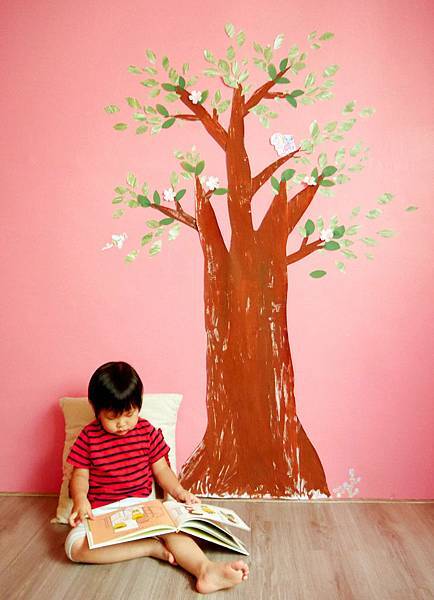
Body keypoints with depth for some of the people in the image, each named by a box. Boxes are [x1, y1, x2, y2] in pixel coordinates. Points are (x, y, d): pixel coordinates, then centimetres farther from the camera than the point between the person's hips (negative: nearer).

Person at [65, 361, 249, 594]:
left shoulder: (147, 431, 1)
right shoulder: (88, 437, -3)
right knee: (75, 546, -28)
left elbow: (161, 469, 6)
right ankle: (152, 547, -24)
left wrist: (179, 492, -11)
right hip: (101, 511, 0)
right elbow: (80, 475, 1)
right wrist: (80, 500, -20)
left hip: (140, 505, 1)